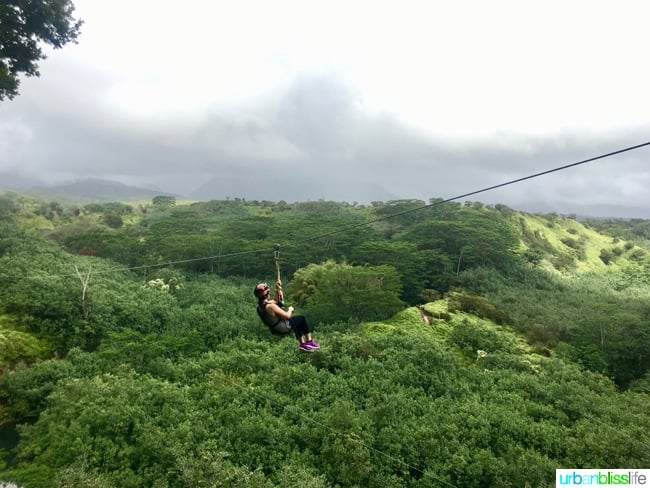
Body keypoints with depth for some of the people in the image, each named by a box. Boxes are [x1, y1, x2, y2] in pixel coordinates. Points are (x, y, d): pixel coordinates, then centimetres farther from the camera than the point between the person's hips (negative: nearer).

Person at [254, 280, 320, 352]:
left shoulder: (260, 305, -7)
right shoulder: (270, 306, -34)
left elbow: (275, 300, 10)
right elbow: (287, 315, -28)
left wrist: (277, 289, -2)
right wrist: (290, 309, -7)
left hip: (274, 329, 9)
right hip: (283, 328, -9)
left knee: (298, 321, 29)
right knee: (302, 318, 8)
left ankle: (302, 344, 36)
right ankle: (309, 341, 19)